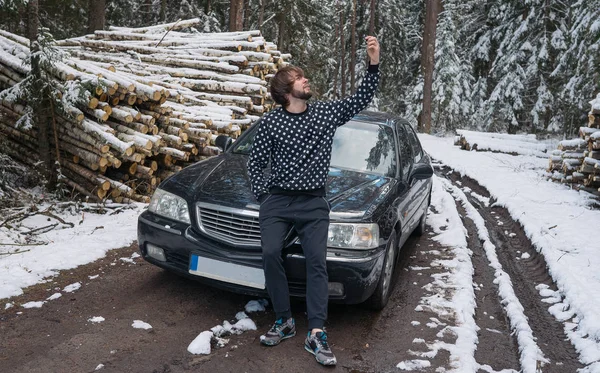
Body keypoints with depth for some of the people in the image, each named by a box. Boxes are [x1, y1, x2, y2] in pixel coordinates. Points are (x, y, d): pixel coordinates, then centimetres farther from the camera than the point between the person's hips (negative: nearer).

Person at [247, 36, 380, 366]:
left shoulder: (326, 112, 5)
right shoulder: (270, 122, 0)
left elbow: (362, 99, 5)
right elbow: (255, 161, 7)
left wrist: (374, 64, -6)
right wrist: (262, 195, -2)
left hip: (314, 203, 1)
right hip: (277, 201, 0)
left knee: (317, 260, -12)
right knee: (270, 253, -18)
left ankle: (316, 334, -10)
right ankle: (284, 321, -1)